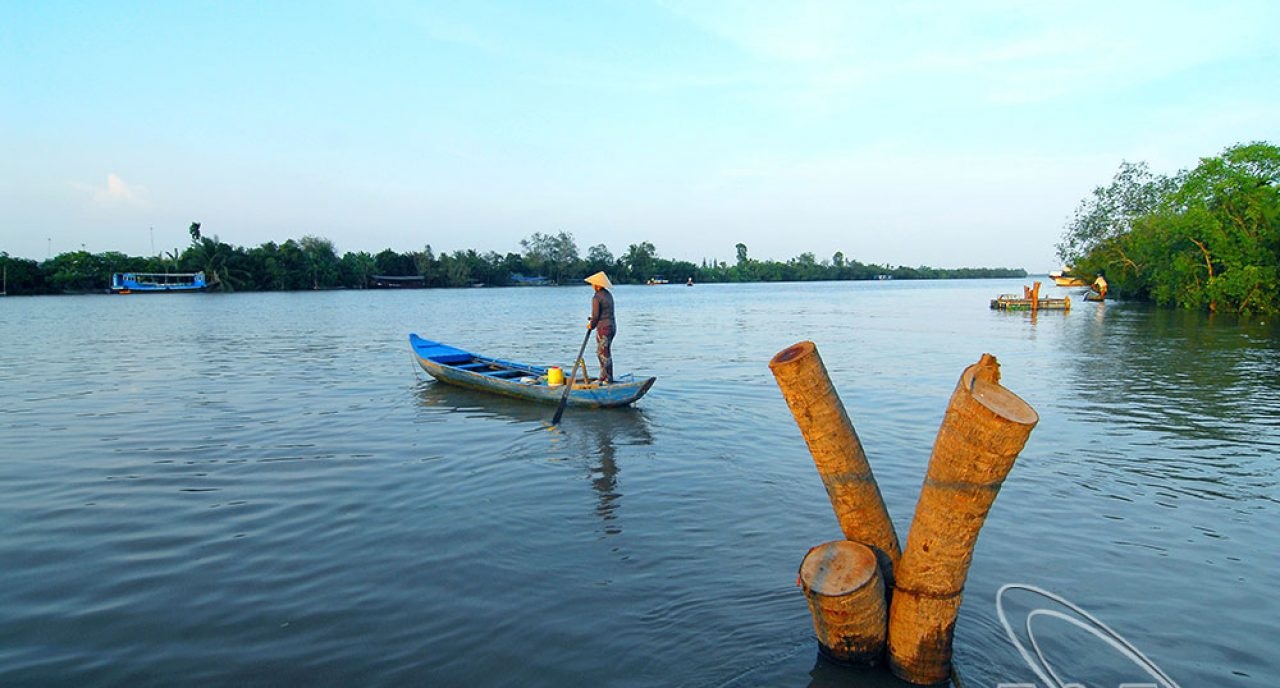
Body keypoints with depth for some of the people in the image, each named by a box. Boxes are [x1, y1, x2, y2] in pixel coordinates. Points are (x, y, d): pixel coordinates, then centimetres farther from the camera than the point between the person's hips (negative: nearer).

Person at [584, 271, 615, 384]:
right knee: (600, 352, 18)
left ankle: (608, 379, 6)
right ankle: (603, 377, 23)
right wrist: (593, 322, 17)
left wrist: (591, 325, 5)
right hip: (612, 325, 9)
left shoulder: (596, 297, -16)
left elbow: (595, 316, -14)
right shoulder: (609, 294, 11)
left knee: (604, 354, 0)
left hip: (603, 327, -9)